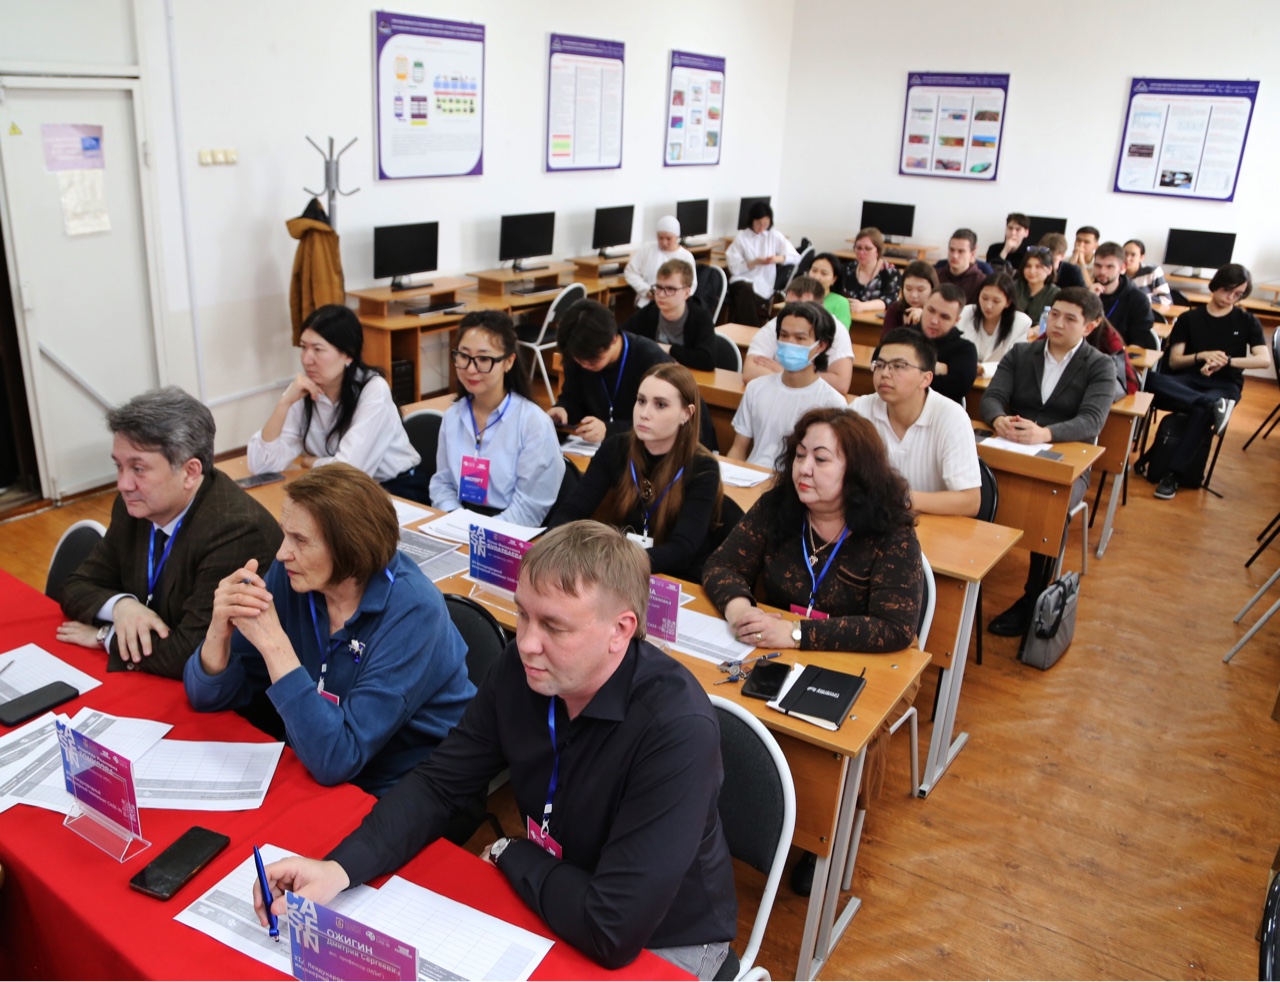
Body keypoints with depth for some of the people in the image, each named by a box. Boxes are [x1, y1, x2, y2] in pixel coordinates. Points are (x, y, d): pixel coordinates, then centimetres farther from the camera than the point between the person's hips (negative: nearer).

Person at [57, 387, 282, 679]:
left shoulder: (238, 531, -26)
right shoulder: (135, 505, -3)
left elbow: (192, 655, -27)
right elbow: (77, 587, 8)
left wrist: (107, 635, -12)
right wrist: (120, 604, -14)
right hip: (151, 681, 7)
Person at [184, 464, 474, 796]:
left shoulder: (412, 612, -24)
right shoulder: (290, 574, -8)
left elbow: (336, 760, -29)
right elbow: (209, 697, -2)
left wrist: (274, 643, -31)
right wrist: (219, 630, -22)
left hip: (410, 801, -5)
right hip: (312, 776, 5)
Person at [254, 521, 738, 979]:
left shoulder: (678, 731, -34)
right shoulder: (522, 668, -14)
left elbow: (613, 931, -33)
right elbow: (437, 782, -6)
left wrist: (510, 855, -17)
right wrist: (339, 868, -22)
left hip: (661, 943, -5)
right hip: (550, 902, 5)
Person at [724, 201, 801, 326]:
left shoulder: (775, 236, 9)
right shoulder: (742, 237, 5)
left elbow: (796, 257, 1)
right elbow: (734, 268, -4)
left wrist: (778, 258, -17)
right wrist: (754, 263, -18)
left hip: (763, 284, 0)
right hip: (742, 280, 0)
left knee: (746, 296, -32)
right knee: (746, 291, -35)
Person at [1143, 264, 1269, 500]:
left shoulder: (1247, 322, 14)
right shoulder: (1189, 319, 15)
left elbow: (1264, 359, 1)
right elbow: (1174, 362, 7)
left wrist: (1225, 361, -12)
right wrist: (1202, 356, -11)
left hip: (1224, 385, -1)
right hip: (1187, 381, 2)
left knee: (1201, 411, -40)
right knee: (1151, 380, -35)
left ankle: (1174, 474, -36)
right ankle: (1213, 406, -43)